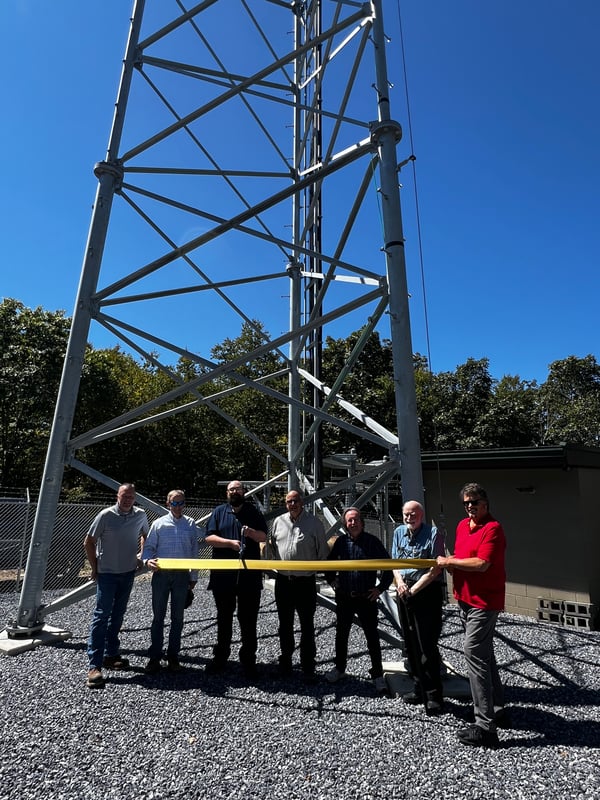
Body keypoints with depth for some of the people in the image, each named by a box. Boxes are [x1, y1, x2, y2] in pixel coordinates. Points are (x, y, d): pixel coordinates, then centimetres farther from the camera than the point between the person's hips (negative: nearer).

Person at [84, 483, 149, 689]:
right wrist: (95, 568, -5)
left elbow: (145, 535, 17)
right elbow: (88, 542, -7)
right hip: (107, 573, -4)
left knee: (118, 615, 15)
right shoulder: (106, 515, -15)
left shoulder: (141, 516, -4)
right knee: (101, 616, -5)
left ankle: (111, 655, 29)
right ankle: (94, 665, 2)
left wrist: (141, 555, 6)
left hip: (128, 573, 4)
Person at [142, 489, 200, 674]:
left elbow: (194, 552, 9)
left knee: (177, 618, 9)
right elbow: (148, 547, 2)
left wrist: (193, 576, 9)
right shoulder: (159, 523, 2)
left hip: (182, 575, 1)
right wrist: (147, 561, -20)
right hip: (161, 574, -1)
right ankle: (154, 658, 18)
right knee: (158, 617, 6)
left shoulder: (191, 524, 5)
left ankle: (173, 657, 22)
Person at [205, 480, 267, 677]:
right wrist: (230, 542, -18)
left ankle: (248, 659, 20)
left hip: (249, 574, 0)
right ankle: (220, 657, 29)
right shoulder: (219, 512, 6)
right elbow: (209, 538, -3)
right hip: (223, 574, 1)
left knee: (248, 618, 6)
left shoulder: (253, 512, 6)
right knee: (224, 617, 15)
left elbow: (263, 536, 3)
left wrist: (251, 533, -19)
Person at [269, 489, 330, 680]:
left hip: (306, 581, -4)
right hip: (283, 580, 4)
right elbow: (271, 544, 16)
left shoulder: (314, 522, -7)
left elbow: (322, 551, -1)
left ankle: (308, 667, 19)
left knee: (307, 626, 6)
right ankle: (285, 662, 33)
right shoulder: (279, 521, 4)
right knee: (285, 624, 17)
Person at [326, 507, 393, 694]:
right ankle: (339, 667, 36)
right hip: (344, 597, 3)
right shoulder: (341, 541, -1)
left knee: (372, 637, 5)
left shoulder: (372, 541, -9)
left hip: (367, 598, -3)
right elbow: (330, 562, 16)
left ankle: (378, 675, 21)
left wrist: (381, 588, -6)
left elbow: (388, 566, -4)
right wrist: (332, 579, 6)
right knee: (341, 634, 16)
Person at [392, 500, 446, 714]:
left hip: (427, 592, -6)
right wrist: (399, 582, -5)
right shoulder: (399, 532, 8)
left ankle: (433, 695, 12)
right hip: (404, 592, 7)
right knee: (410, 643, 15)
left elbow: (435, 569, -14)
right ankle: (420, 689, 30)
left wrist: (414, 589, -13)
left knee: (427, 645, -3)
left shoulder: (433, 534, -11)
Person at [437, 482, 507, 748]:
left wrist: (449, 561, -17)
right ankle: (497, 710, 35)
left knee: (473, 654, -10)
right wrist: (449, 563, -1)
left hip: (484, 602, -9)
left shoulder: (492, 529, -17)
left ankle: (485, 727, -2)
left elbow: (481, 563, -27)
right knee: (484, 655, 19)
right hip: (465, 599, 9)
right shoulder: (462, 526, 9)